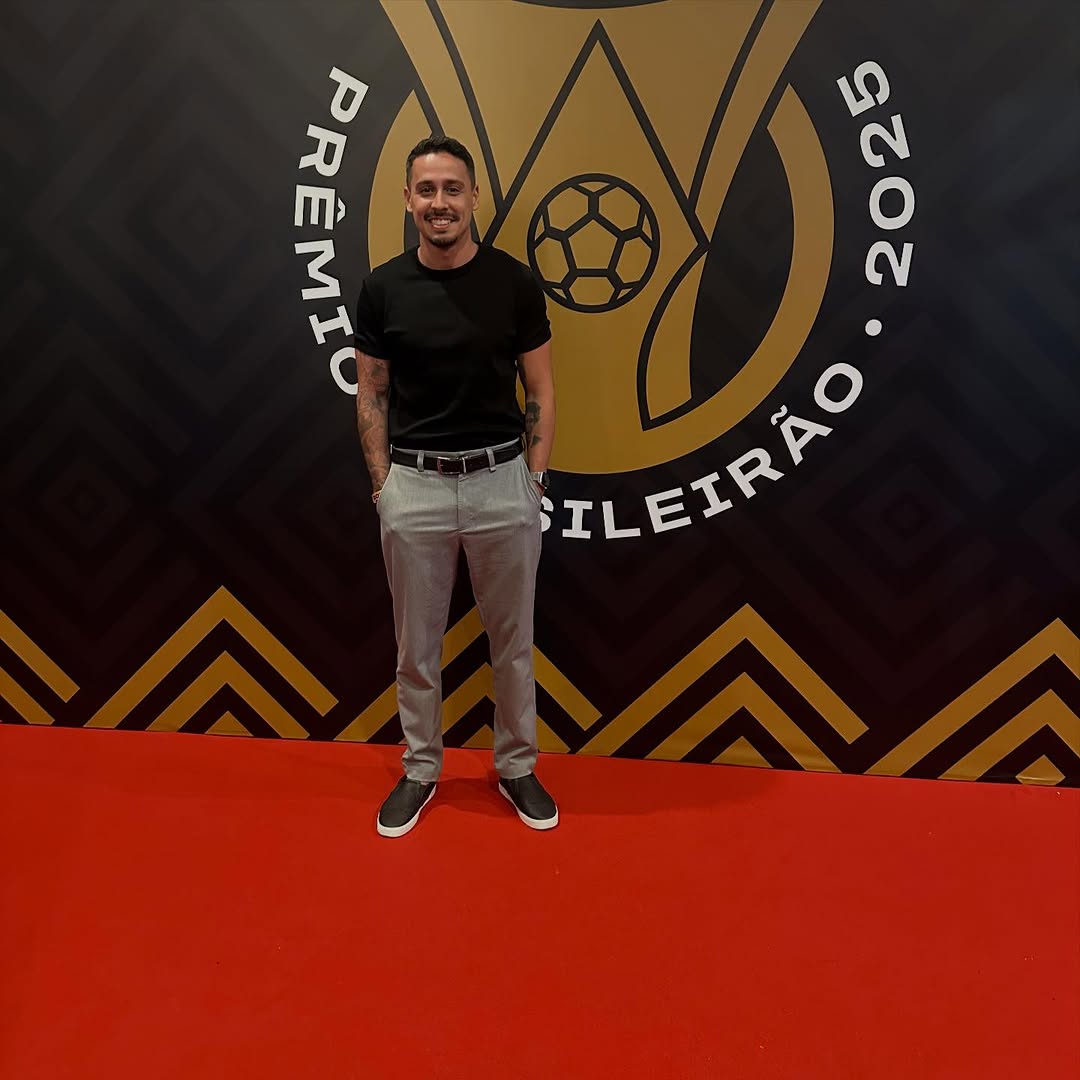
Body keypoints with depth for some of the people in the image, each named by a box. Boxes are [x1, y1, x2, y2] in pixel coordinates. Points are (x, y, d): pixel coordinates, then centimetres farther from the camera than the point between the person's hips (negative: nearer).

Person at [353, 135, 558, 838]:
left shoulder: (515, 282, -2)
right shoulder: (383, 287, 0)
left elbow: (541, 390, 3)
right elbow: (372, 394, 6)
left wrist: (535, 478, -3)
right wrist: (382, 481, -1)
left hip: (501, 479, 0)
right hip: (414, 485, 1)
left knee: (512, 639, 11)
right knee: (417, 643, 11)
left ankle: (517, 766, 30)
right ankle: (421, 769, 30)